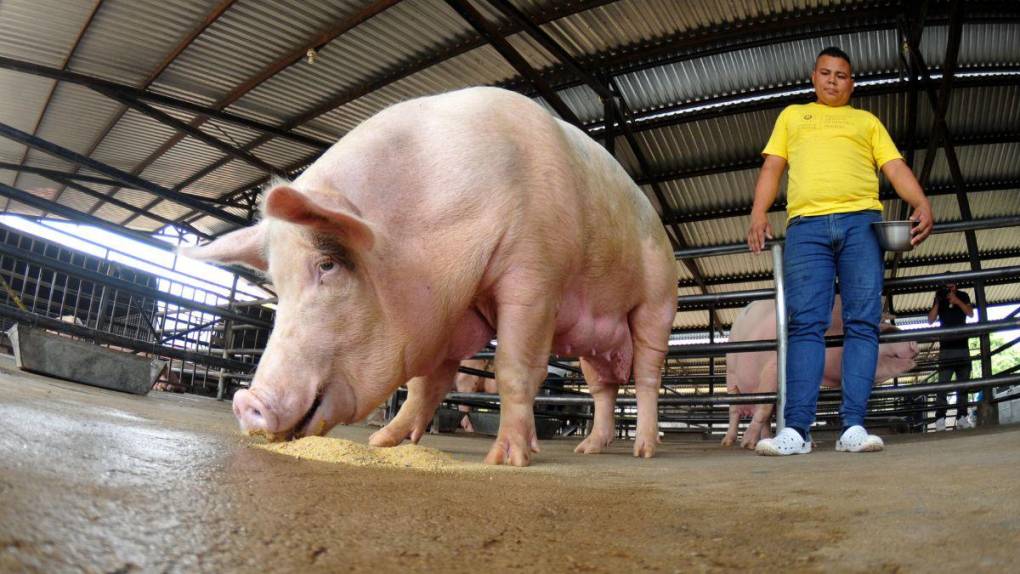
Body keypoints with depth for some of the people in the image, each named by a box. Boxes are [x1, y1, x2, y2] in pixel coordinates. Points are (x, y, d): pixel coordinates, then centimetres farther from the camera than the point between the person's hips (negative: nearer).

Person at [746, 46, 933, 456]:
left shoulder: (867, 121, 27)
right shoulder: (792, 115, 28)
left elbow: (896, 168, 15)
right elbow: (772, 168, 18)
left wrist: (922, 204, -5)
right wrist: (758, 214, 0)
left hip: (861, 221, 1)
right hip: (806, 225, -1)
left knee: (862, 324, -8)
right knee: (805, 324, -11)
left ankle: (853, 426, -8)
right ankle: (796, 429, -16)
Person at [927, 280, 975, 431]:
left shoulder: (963, 296, 10)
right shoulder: (939, 298, 9)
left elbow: (970, 313, -2)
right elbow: (930, 320, 2)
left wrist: (957, 301, -15)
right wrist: (937, 303, -9)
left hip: (962, 345, 2)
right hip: (946, 346, -2)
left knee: (963, 383, -1)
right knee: (943, 383, -11)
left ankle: (962, 418, -2)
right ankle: (940, 419, -18)